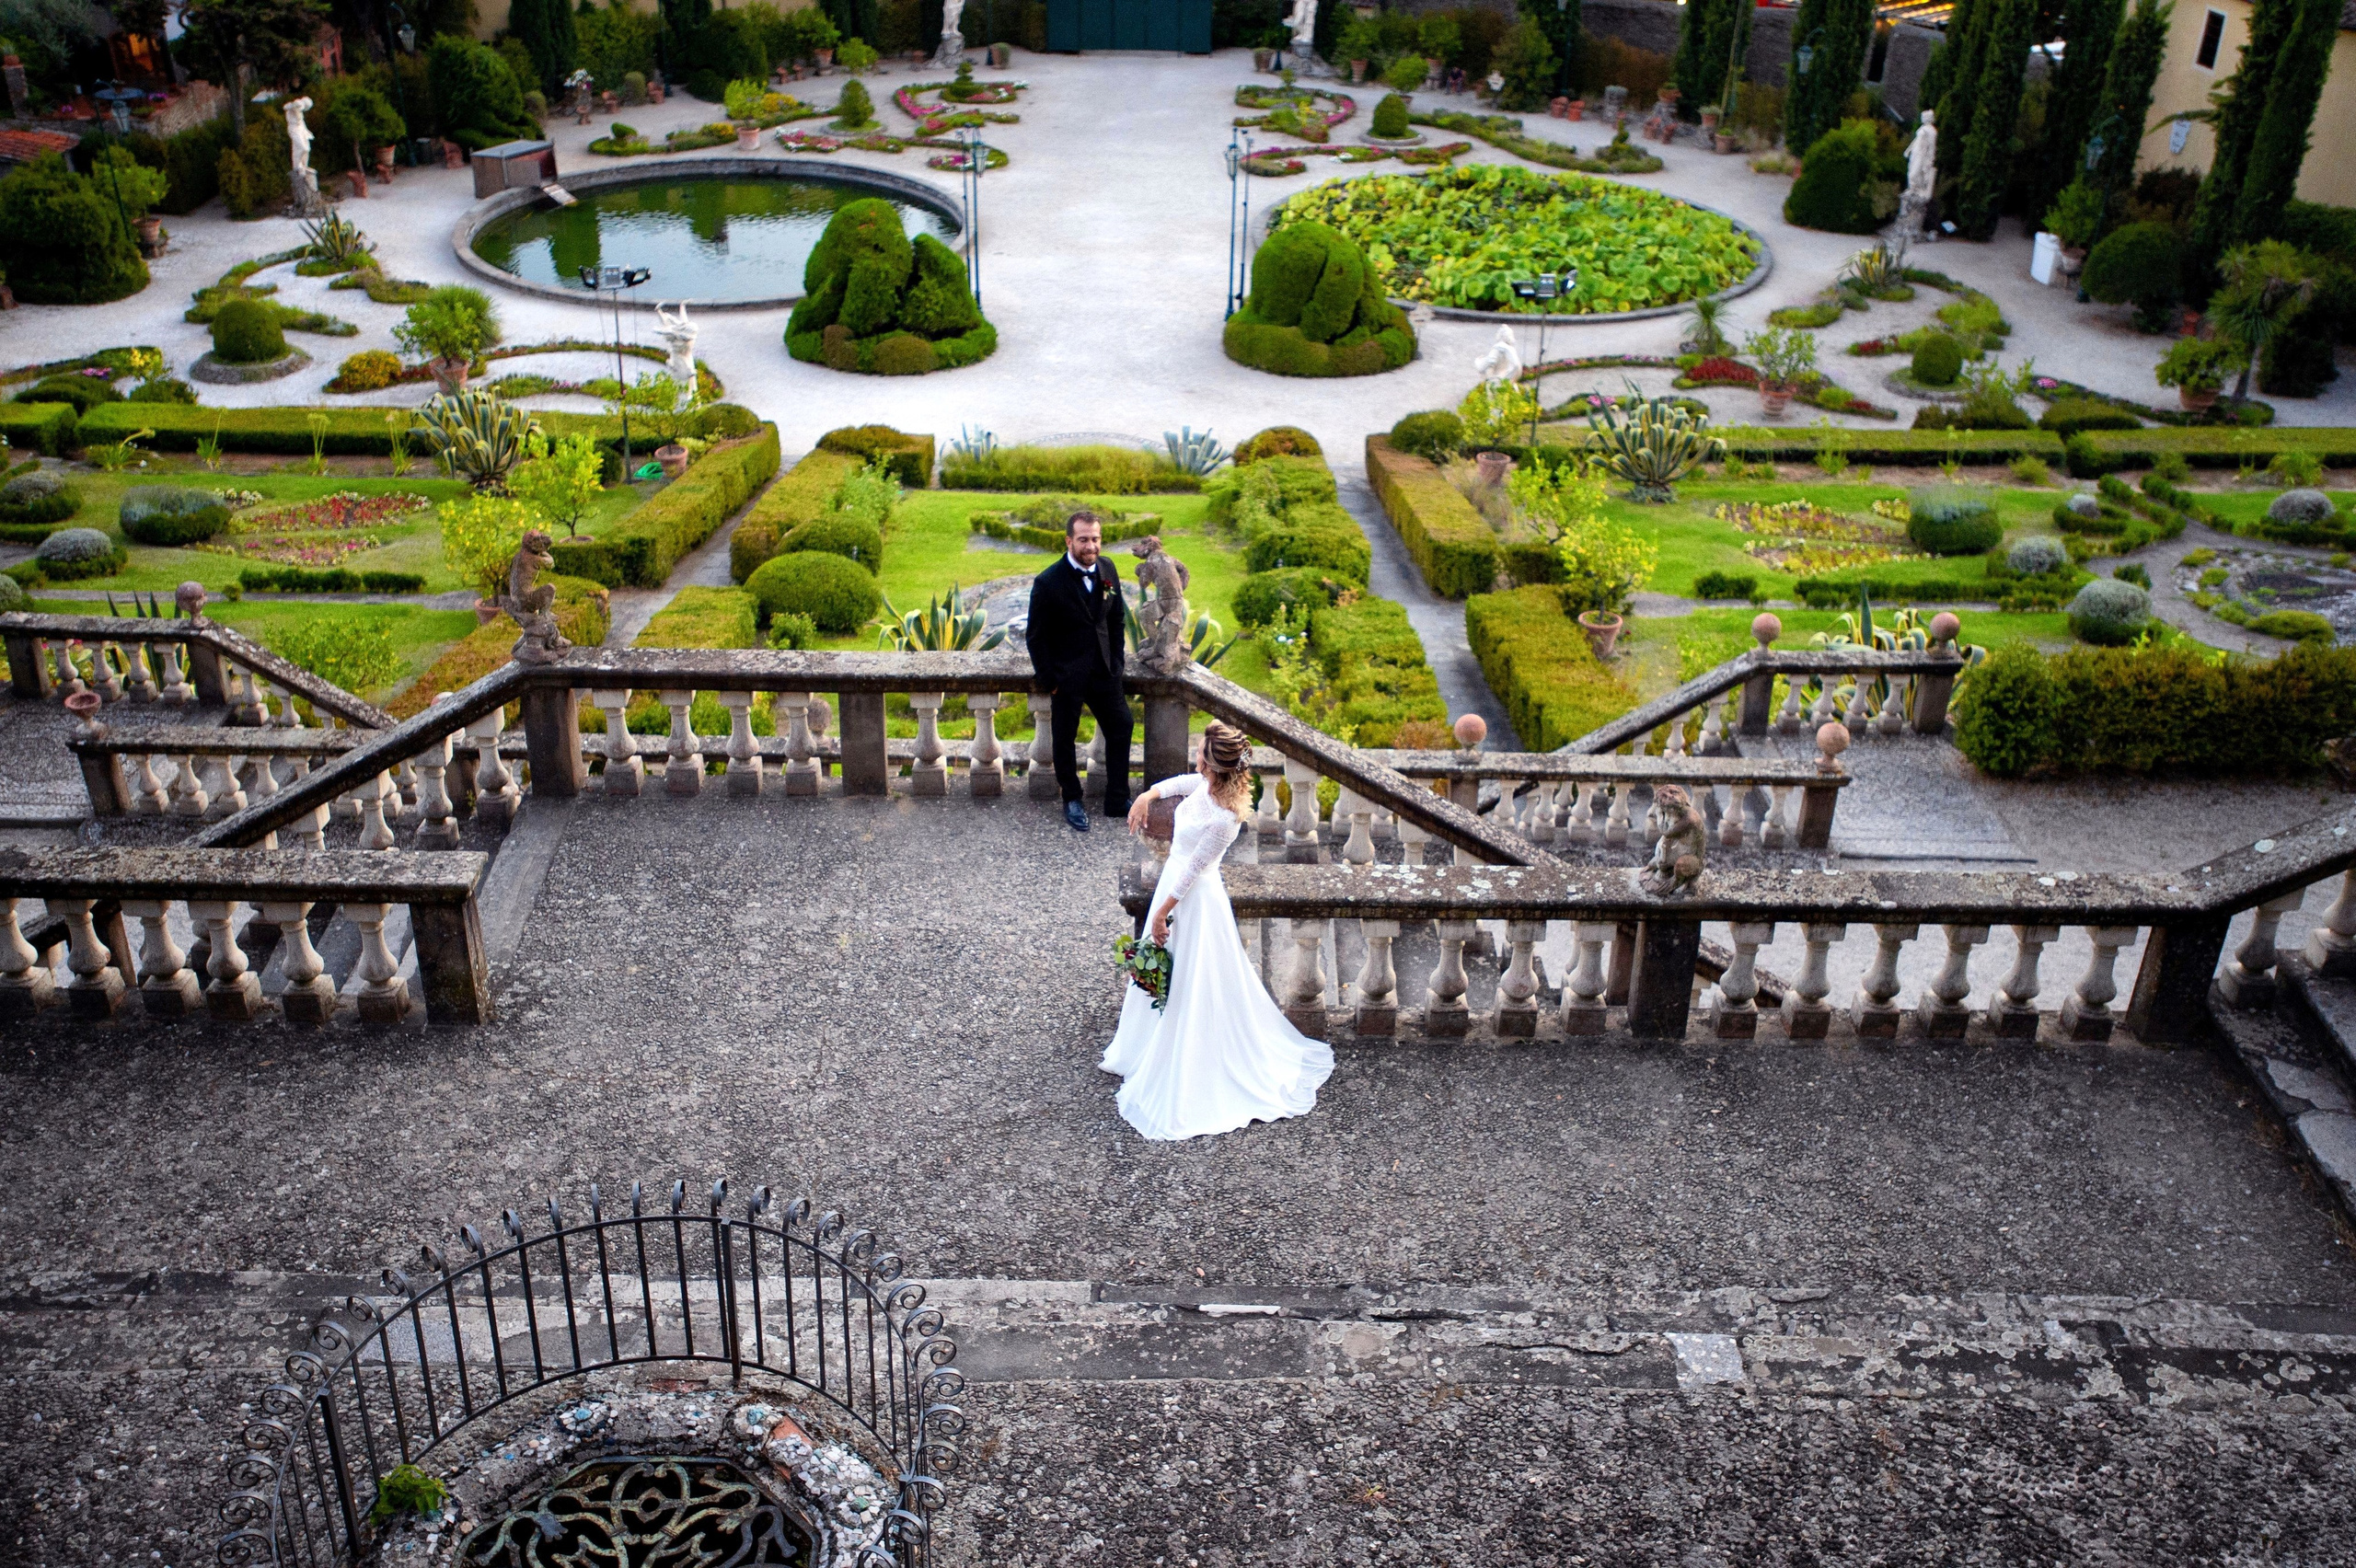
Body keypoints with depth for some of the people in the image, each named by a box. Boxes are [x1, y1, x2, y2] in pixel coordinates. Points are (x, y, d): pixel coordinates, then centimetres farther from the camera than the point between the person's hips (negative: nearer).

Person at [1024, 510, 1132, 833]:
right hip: (1067, 677, -5)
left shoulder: (1108, 570, -1)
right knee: (1065, 738, 9)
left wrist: (1116, 661, 5)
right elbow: (1036, 636, -11)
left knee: (1121, 728, 10)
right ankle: (1071, 801, 29)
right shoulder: (1048, 582, -18)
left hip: (1104, 672, 5)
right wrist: (1049, 680, -10)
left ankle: (1117, 801, 24)